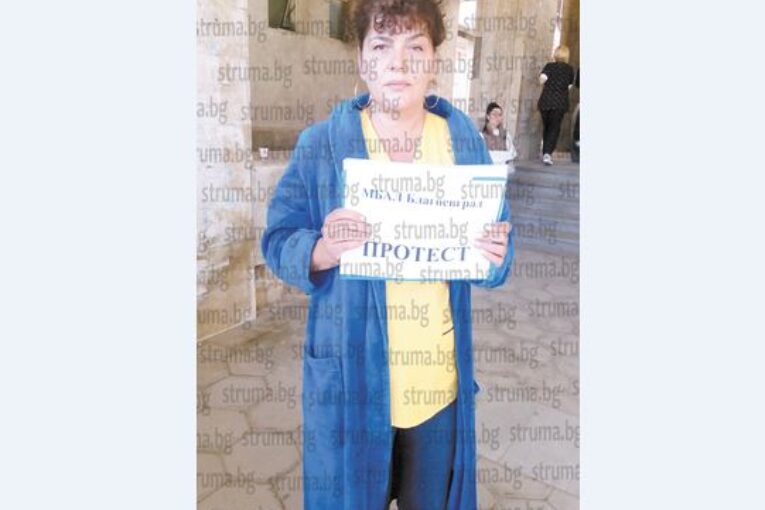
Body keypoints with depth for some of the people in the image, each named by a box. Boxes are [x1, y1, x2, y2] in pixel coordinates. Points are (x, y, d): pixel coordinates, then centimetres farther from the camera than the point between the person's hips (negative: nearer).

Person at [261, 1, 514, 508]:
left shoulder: (465, 139, 1)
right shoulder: (320, 143, -7)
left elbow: (499, 235, 6)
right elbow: (278, 241, -6)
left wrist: (496, 255, -16)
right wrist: (322, 251, -26)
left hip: (441, 377, 3)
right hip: (351, 373, -1)